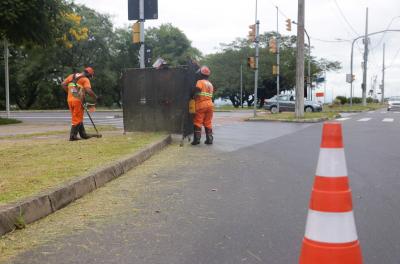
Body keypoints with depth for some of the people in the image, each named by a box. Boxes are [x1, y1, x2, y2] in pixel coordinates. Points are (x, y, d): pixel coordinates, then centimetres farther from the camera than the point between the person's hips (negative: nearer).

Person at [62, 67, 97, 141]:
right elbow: (88, 90, -18)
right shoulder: (85, 79, -4)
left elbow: (63, 84, 13)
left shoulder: (72, 76, 16)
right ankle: (72, 136, 2)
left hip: (70, 99, 7)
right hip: (78, 100, -7)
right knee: (77, 119, 2)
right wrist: (95, 97, -4)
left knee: (78, 118, 16)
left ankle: (83, 134, 24)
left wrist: (69, 92, 18)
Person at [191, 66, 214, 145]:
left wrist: (192, 96, -3)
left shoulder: (200, 82, -5)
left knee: (197, 122, -2)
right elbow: (211, 94, 16)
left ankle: (197, 139, -7)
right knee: (208, 123, 10)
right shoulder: (210, 84, 18)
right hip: (210, 105, 6)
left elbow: (196, 90, -19)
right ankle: (209, 139, 9)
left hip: (201, 105, -6)